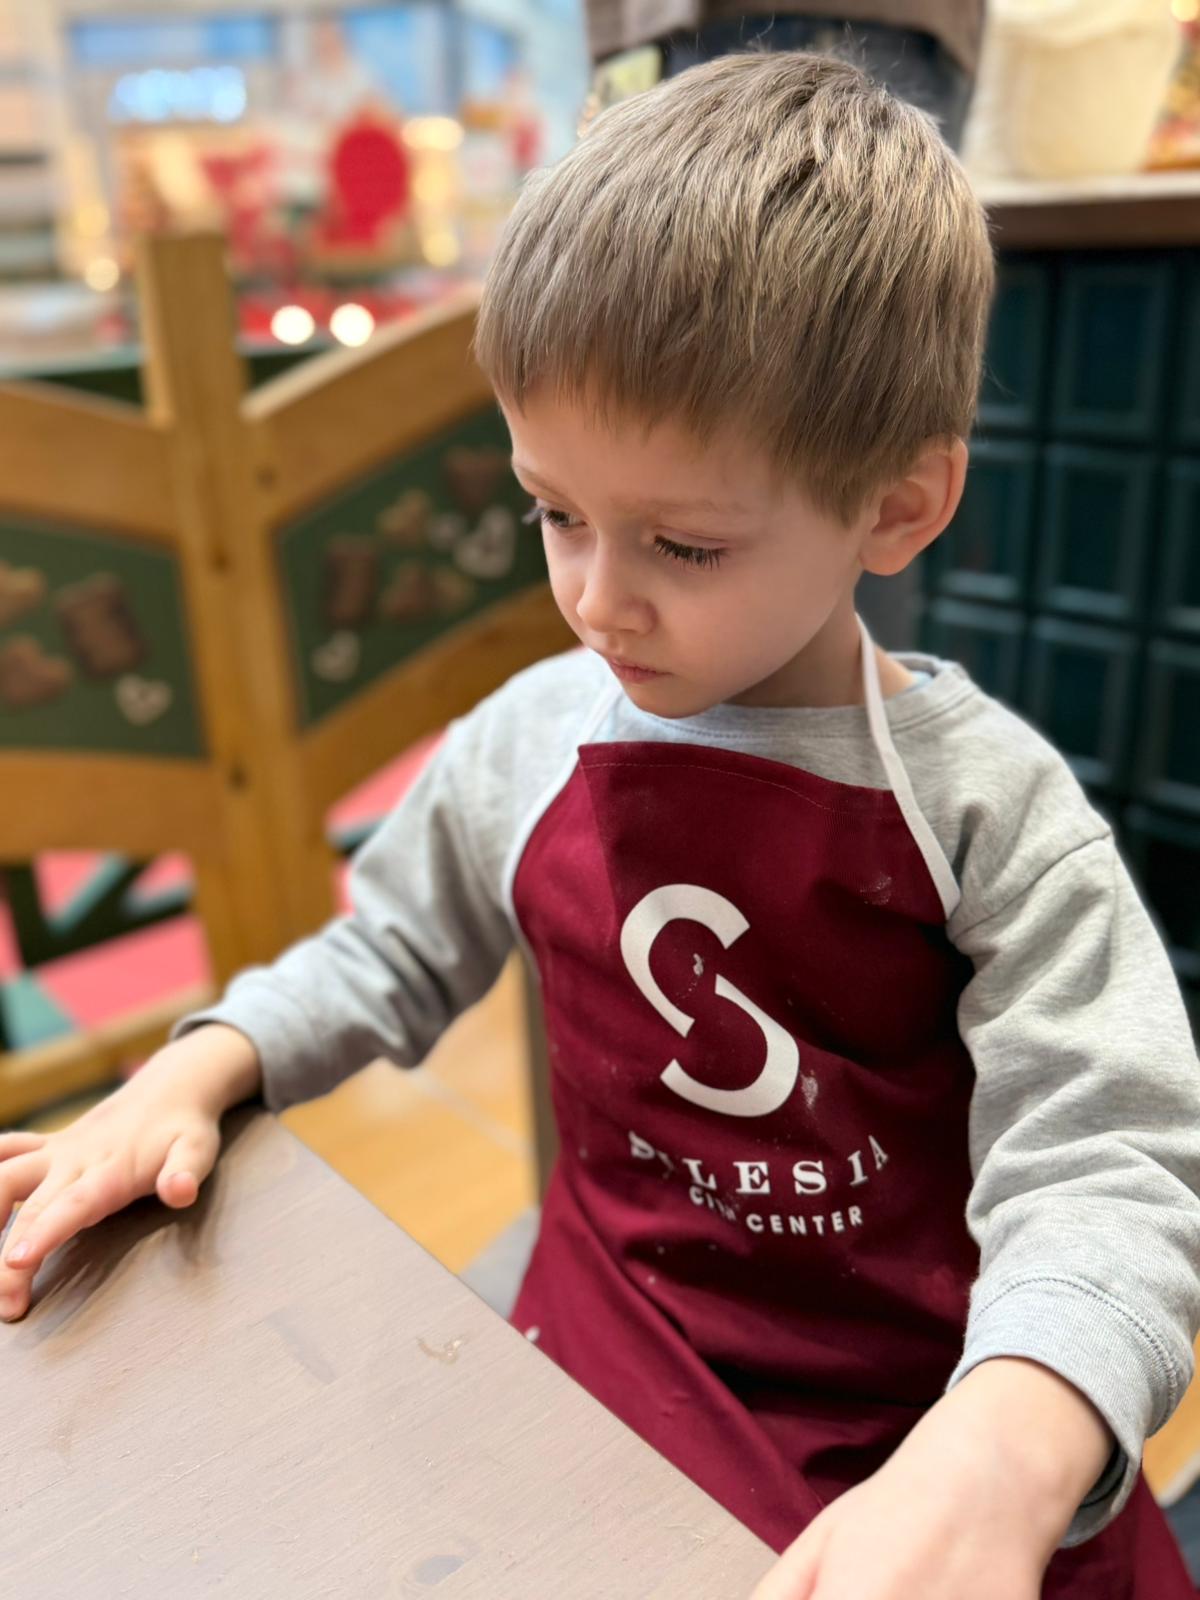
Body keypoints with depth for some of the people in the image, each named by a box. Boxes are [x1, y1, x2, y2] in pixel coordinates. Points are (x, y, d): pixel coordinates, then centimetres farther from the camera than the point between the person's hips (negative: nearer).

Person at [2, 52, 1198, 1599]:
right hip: (619, 1343, 1)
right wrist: (189, 1076, -4)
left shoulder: (985, 806, -13)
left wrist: (1000, 1463, -36)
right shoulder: (533, 738, -3)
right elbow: (388, 954, 12)